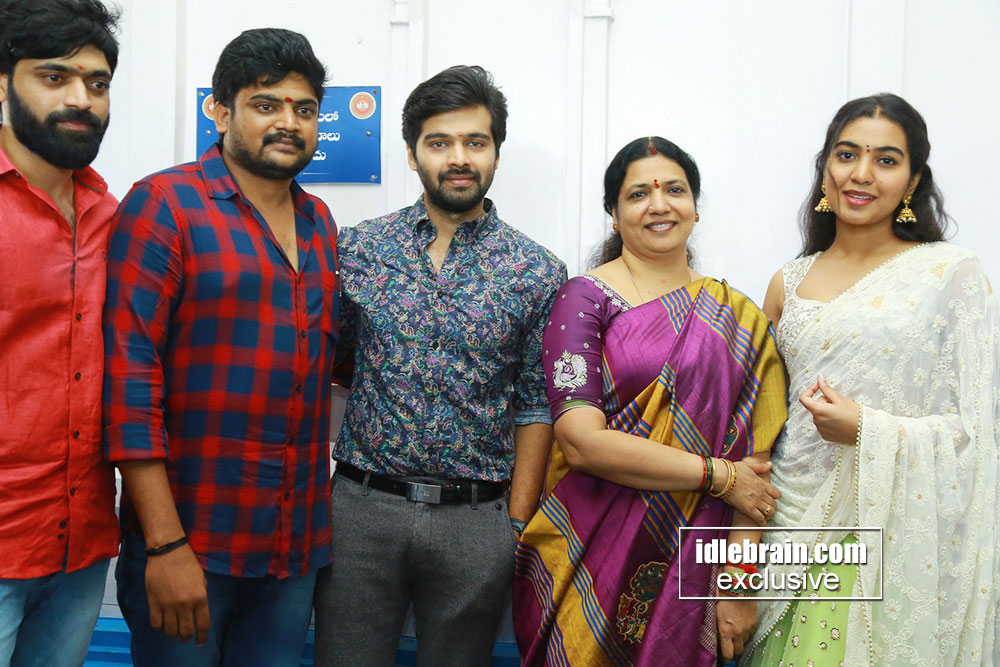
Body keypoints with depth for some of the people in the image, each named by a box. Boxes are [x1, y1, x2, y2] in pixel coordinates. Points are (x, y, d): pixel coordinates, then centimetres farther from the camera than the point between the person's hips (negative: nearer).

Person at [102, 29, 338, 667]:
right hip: (187, 543, -5)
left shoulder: (320, 223, 12)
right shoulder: (164, 204, -7)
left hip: (299, 544, 6)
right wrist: (166, 543, -17)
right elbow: (129, 378, -13)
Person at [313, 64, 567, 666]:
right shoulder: (359, 248, 2)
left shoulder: (537, 272, -1)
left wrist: (516, 526, -2)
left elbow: (535, 408, 1)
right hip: (362, 505, 1)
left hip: (476, 520, 0)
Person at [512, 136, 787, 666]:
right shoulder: (584, 298, -5)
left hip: (693, 565, 3)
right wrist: (718, 475, -11)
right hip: (595, 559, -3)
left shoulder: (738, 320, 6)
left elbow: (753, 458, 0)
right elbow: (581, 441, -16)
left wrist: (737, 583, -8)